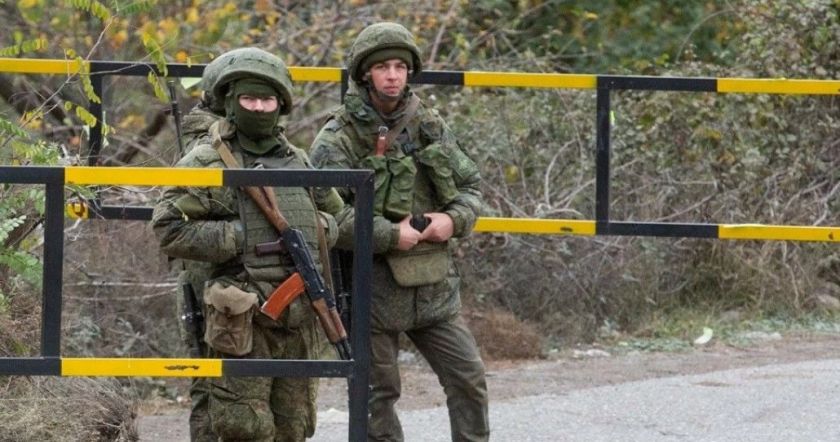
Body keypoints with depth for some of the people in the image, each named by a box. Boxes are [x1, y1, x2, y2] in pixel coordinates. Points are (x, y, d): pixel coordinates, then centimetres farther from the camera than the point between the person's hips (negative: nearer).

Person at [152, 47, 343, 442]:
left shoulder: (297, 160, 16)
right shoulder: (206, 161, -3)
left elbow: (334, 217, 27)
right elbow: (168, 229, -10)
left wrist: (313, 230, 3)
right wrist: (241, 236, -15)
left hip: (300, 316, 6)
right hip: (244, 318, -6)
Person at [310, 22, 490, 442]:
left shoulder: (430, 127, 8)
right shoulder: (337, 139, -9)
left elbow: (470, 186, 16)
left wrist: (454, 219, -6)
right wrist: (390, 235, -21)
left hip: (434, 285, 5)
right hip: (374, 289, -5)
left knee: (468, 379, 4)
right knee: (378, 393, 4)